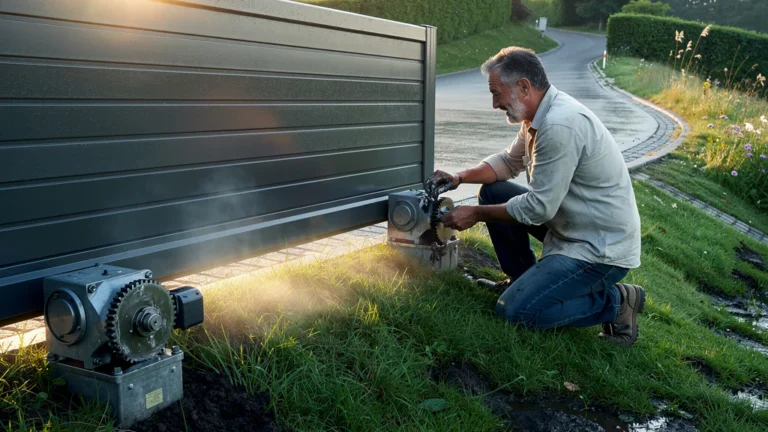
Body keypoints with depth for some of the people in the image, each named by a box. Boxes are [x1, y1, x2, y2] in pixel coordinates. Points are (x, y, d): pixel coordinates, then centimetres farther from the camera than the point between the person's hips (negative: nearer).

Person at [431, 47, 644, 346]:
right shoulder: (541, 114, 3)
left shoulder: (560, 125, -28)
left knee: (514, 310, -16)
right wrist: (460, 178, 3)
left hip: (602, 248, -10)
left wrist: (476, 214, -12)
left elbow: (539, 207, -24)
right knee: (493, 192, 7)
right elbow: (509, 161, 17)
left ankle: (615, 301, -1)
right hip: (571, 228, 10)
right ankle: (522, 278, 20)